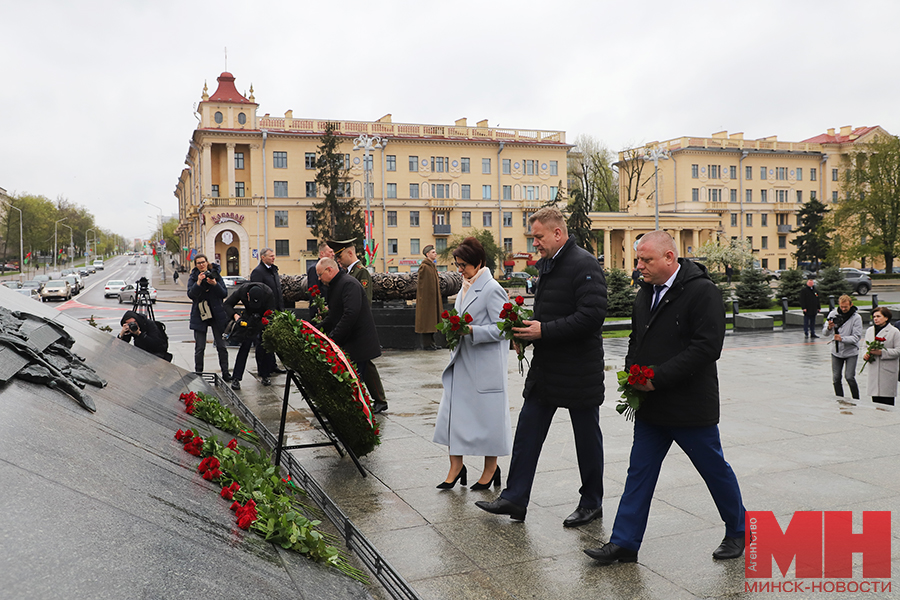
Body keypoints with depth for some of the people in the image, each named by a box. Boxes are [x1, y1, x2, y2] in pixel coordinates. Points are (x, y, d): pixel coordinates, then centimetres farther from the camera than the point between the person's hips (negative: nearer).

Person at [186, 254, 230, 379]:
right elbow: (190, 294, -11)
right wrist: (198, 282, -25)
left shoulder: (216, 275, 5)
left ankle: (225, 372, 9)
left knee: (221, 346, 1)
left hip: (217, 315, 1)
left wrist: (215, 284, -17)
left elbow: (224, 294, -1)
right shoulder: (193, 278, 4)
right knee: (199, 347, 0)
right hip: (199, 316, -1)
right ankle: (198, 373, 11)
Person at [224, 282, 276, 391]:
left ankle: (264, 375, 9)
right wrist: (235, 315, -35)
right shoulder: (241, 291, -30)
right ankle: (236, 378, -11)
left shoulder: (268, 294, -34)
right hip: (249, 316, 1)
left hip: (265, 318, -1)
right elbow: (227, 305, -16)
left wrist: (256, 326, -45)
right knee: (245, 345, -12)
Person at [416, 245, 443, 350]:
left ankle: (431, 341, 18)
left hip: (432, 297, 10)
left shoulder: (432, 266, 14)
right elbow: (421, 283, -15)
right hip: (426, 297, -10)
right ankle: (427, 343, -1)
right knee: (426, 319, -5)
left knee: (432, 319, 12)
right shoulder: (424, 267, -15)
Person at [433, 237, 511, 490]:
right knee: (453, 412, 6)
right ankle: (456, 467, 17)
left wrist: (470, 331, -24)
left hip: (485, 365, -8)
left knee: (487, 414, 4)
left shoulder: (492, 289, -14)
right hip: (462, 363, 8)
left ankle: (490, 469, 20)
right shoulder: (466, 288, 12)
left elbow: (502, 329, -17)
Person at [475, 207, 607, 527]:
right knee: (527, 431, 7)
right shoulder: (547, 264, 13)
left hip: (579, 369, -9)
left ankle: (591, 503, 23)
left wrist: (544, 331, -24)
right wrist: (529, 328, 4)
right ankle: (514, 498, 15)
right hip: (545, 367, 9)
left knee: (587, 438, 8)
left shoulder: (584, 265, -16)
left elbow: (593, 315, -26)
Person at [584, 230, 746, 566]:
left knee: (715, 470, 11)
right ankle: (624, 544, 14)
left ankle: (738, 532, 34)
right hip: (651, 405, 7)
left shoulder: (702, 291, -16)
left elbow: (707, 346, -23)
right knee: (639, 472, 8)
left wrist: (658, 377, -23)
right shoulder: (646, 293, 9)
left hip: (691, 406, -7)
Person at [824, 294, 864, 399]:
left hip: (851, 352, -3)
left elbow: (857, 337, -13)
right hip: (836, 351, 3)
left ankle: (856, 401, 5)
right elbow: (825, 332, -1)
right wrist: (829, 328, -24)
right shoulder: (833, 314, -2)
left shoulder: (856, 317, -10)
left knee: (849, 377, -11)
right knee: (836, 378, 6)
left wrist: (842, 338, -28)